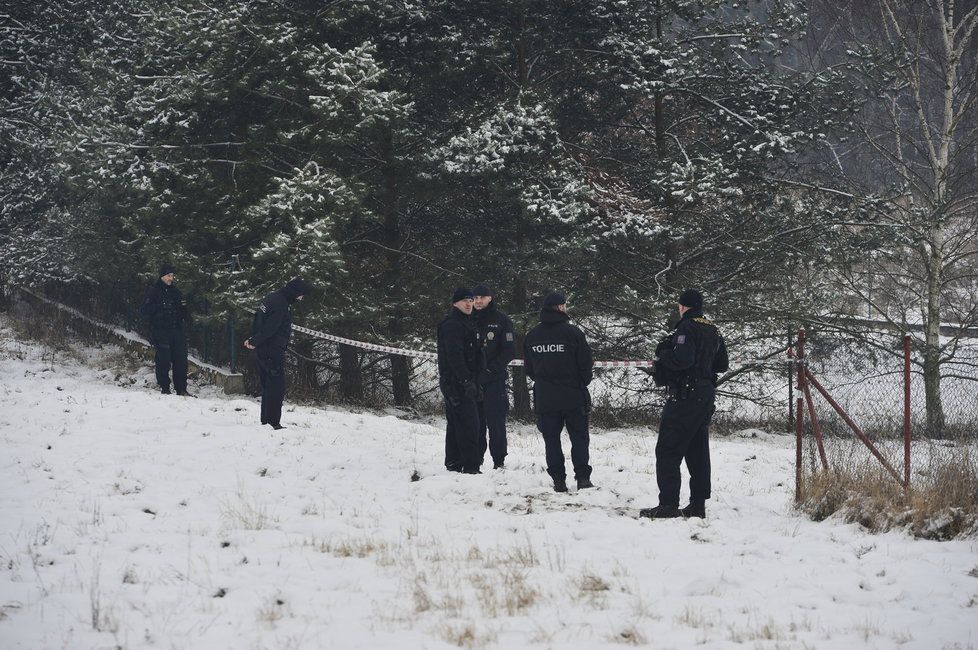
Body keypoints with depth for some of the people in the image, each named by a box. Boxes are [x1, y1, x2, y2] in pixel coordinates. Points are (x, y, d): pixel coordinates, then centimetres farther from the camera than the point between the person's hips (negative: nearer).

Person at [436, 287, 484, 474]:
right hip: (456, 382, -11)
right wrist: (467, 381, -26)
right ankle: (471, 465, -15)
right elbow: (454, 355, -22)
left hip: (461, 383, 11)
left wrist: (476, 384, 22)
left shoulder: (467, 323, 21)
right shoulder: (452, 325, -13)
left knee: (455, 424, 15)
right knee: (468, 423, -13)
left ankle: (453, 462, 21)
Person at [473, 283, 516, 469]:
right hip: (472, 380, 3)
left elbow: (510, 351, -3)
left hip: (494, 379, -3)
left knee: (495, 422, -5)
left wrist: (491, 367, -11)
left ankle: (499, 460, -1)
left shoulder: (501, 320, 2)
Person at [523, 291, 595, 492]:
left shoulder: (532, 336, 3)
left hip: (544, 398, 3)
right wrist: (583, 383, 9)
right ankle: (583, 478, 2)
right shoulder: (572, 332, -12)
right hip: (573, 396, -3)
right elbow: (586, 363, -8)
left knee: (551, 439, 7)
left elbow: (529, 369, 10)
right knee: (579, 437, 6)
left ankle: (558, 480, 4)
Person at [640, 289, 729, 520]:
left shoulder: (687, 328, -13)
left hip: (685, 398, -9)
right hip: (706, 395, 9)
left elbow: (681, 359, -25)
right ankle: (698, 504, 12)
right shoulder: (713, 331, 14)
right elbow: (722, 364, 20)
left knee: (668, 450, -6)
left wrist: (662, 355, -9)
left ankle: (668, 503, -12)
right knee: (698, 451, 12)